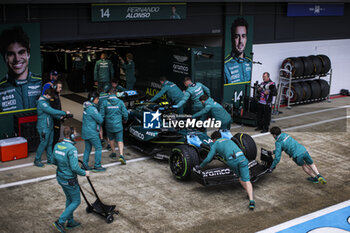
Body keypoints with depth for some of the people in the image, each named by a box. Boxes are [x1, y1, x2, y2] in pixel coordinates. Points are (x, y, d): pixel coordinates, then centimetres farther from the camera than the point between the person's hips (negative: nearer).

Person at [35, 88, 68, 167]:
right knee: (43, 143, -2)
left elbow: (51, 112, 14)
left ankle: (50, 159, 22)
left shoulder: (46, 101, 12)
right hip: (44, 127, -9)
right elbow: (52, 111, -26)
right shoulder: (42, 103, -21)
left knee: (50, 143, 13)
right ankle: (37, 160, 11)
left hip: (49, 126, 9)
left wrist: (60, 117, -1)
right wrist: (64, 113, -20)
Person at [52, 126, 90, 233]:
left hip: (60, 177, 8)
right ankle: (60, 222, 5)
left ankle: (70, 221, 36)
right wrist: (84, 173, -13)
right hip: (69, 180, -8)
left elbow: (54, 161, 10)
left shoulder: (57, 145, -2)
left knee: (69, 199, 24)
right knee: (76, 201, 9)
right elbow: (75, 168, -28)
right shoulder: (71, 149, -27)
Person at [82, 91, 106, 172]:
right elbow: (100, 120, -18)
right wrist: (99, 114, 2)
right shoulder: (92, 109, -21)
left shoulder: (87, 107, 9)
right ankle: (97, 166, 4)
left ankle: (85, 165, 19)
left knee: (87, 149, 16)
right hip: (92, 132, -9)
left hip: (85, 131, 9)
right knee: (98, 148, 0)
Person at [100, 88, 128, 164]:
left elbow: (102, 115, -6)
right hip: (118, 125, -1)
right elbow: (125, 113, -2)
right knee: (120, 140, 1)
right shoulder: (120, 102, -6)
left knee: (111, 139, 23)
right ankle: (121, 155, -15)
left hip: (109, 125, 1)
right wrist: (125, 119, 18)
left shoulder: (105, 103, -7)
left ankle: (113, 153, 35)